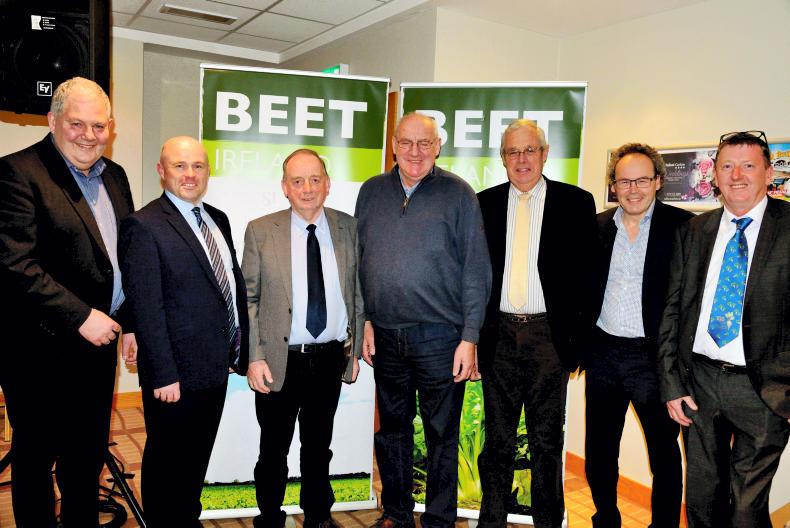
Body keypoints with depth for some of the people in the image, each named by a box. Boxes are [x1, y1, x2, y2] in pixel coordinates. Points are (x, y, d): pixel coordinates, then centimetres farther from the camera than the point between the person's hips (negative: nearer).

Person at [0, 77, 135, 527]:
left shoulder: (115, 176, 10)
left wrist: (132, 321, 10)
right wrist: (81, 317, -20)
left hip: (98, 342, 7)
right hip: (41, 349, -6)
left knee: (88, 458, 20)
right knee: (36, 458, 12)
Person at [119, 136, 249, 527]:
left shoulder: (218, 220, 10)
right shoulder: (143, 226, -13)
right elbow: (146, 309, -17)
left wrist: (239, 349, 10)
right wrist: (163, 375, -19)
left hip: (215, 367, 7)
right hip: (176, 375, -7)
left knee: (197, 458, 22)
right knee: (166, 464, 12)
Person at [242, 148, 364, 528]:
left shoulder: (349, 228, 0)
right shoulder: (260, 231, -5)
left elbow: (358, 292, 5)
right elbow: (247, 298, -4)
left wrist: (356, 348, 4)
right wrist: (254, 358, -9)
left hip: (331, 358, 2)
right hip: (279, 361, -2)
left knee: (319, 446, 21)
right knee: (273, 450, 14)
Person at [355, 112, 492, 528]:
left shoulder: (457, 193, -2)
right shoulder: (372, 192, 8)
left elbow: (476, 269, -5)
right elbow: (358, 261, 11)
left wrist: (470, 337, -9)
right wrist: (363, 320, 4)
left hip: (440, 336, -3)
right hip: (385, 335, 4)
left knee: (441, 434, 8)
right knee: (391, 428, 16)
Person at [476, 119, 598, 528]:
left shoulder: (576, 202, 1)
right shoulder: (483, 203, 6)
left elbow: (588, 273, 0)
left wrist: (578, 336, -5)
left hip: (550, 336, -1)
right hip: (498, 336, 2)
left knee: (547, 441, 11)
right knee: (498, 437, 13)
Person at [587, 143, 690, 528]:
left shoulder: (683, 226, -6)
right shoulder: (597, 227, 5)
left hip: (653, 355, -4)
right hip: (603, 352, 4)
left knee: (664, 451, 10)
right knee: (598, 450, 16)